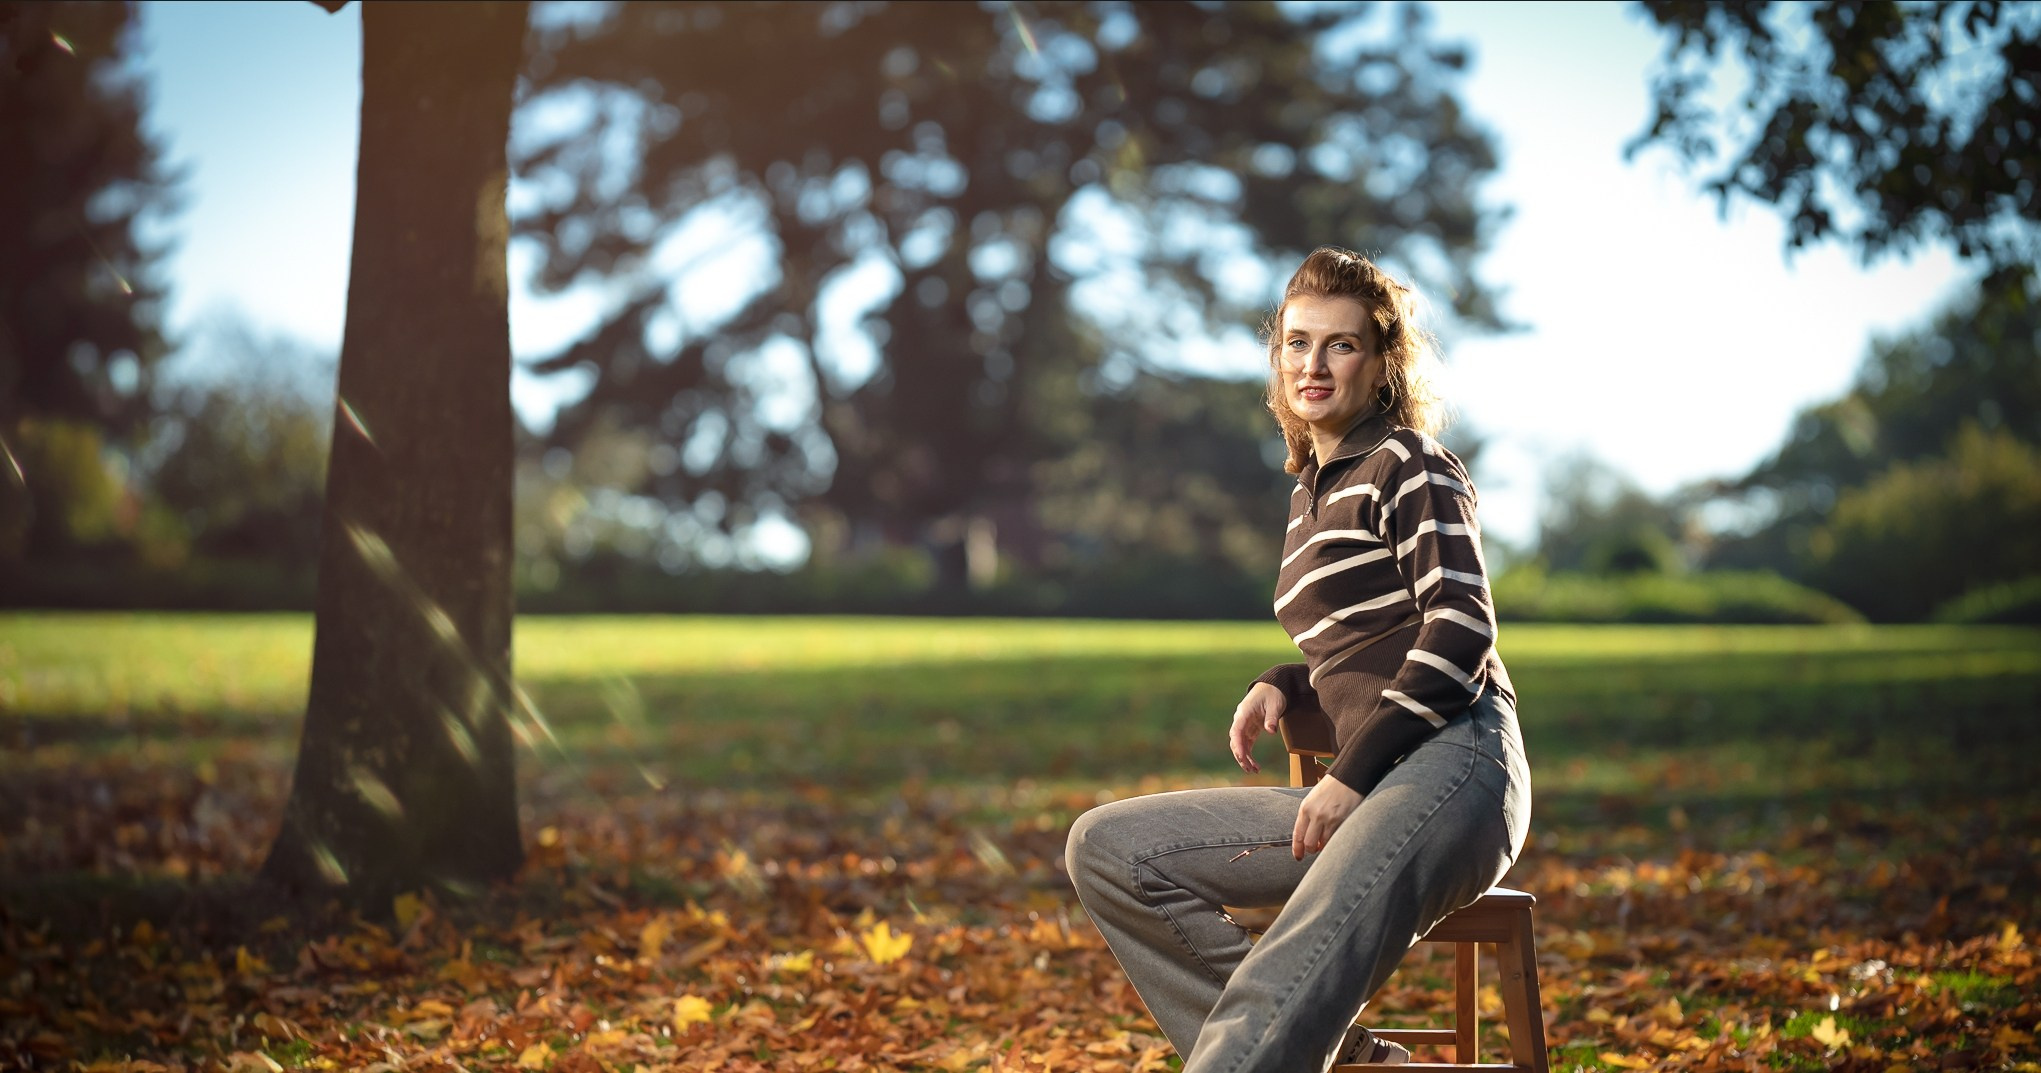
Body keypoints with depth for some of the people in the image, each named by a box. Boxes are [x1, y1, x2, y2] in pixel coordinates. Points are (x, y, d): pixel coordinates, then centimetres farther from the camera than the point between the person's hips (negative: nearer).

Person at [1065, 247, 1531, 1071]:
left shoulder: (1409, 465, 0)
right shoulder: (1310, 493, 23)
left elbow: (1461, 629, -11)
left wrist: (1352, 774, -15)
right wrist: (1284, 686, 9)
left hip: (1451, 765, -9)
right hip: (1366, 792, 9)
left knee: (1291, 990, -34)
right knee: (1105, 848, -3)